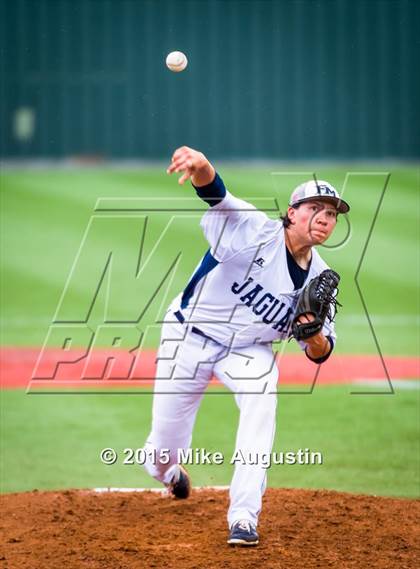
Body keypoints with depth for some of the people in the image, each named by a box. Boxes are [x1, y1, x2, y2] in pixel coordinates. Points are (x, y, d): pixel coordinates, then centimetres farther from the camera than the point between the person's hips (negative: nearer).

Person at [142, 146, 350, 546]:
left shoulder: (320, 279, -6)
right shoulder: (255, 232, -21)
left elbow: (320, 354, -2)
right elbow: (218, 196, -41)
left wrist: (314, 336, -28)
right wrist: (201, 168, -66)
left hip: (249, 351, 3)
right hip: (190, 336, -3)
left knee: (261, 398, -31)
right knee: (164, 450, 2)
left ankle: (244, 517, -28)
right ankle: (169, 473, 45)